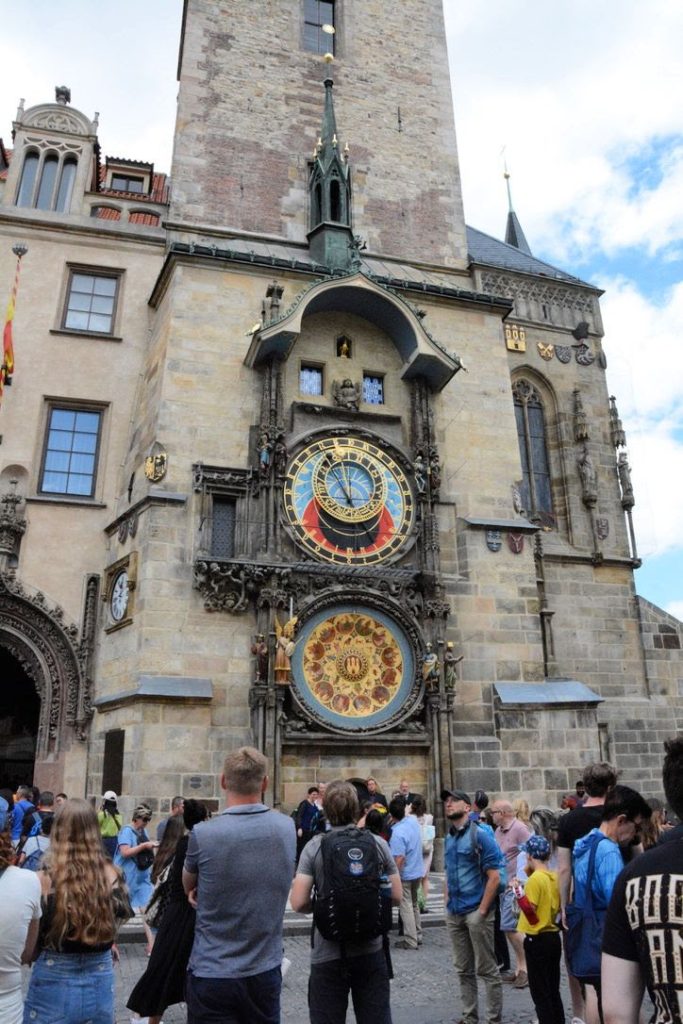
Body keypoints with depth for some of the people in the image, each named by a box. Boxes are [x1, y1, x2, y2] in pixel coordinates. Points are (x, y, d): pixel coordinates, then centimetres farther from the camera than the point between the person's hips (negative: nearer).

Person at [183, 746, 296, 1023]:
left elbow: (188, 887, 1)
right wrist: (206, 891, 2)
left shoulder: (203, 834, -19)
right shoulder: (287, 828, -6)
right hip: (265, 972, 4)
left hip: (212, 974, -3)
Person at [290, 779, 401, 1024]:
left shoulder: (315, 847, -11)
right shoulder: (378, 843, -4)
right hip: (370, 951, 2)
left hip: (328, 955, -2)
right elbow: (396, 895, 1)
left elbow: (298, 904, -14)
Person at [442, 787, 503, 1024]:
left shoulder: (480, 835, -11)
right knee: (463, 970, 15)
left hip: (476, 912, -7)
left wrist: (482, 910, -16)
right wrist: (448, 903, 9)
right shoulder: (449, 838, 9)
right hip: (454, 914, 7)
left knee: (486, 969, 3)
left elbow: (494, 876, -14)